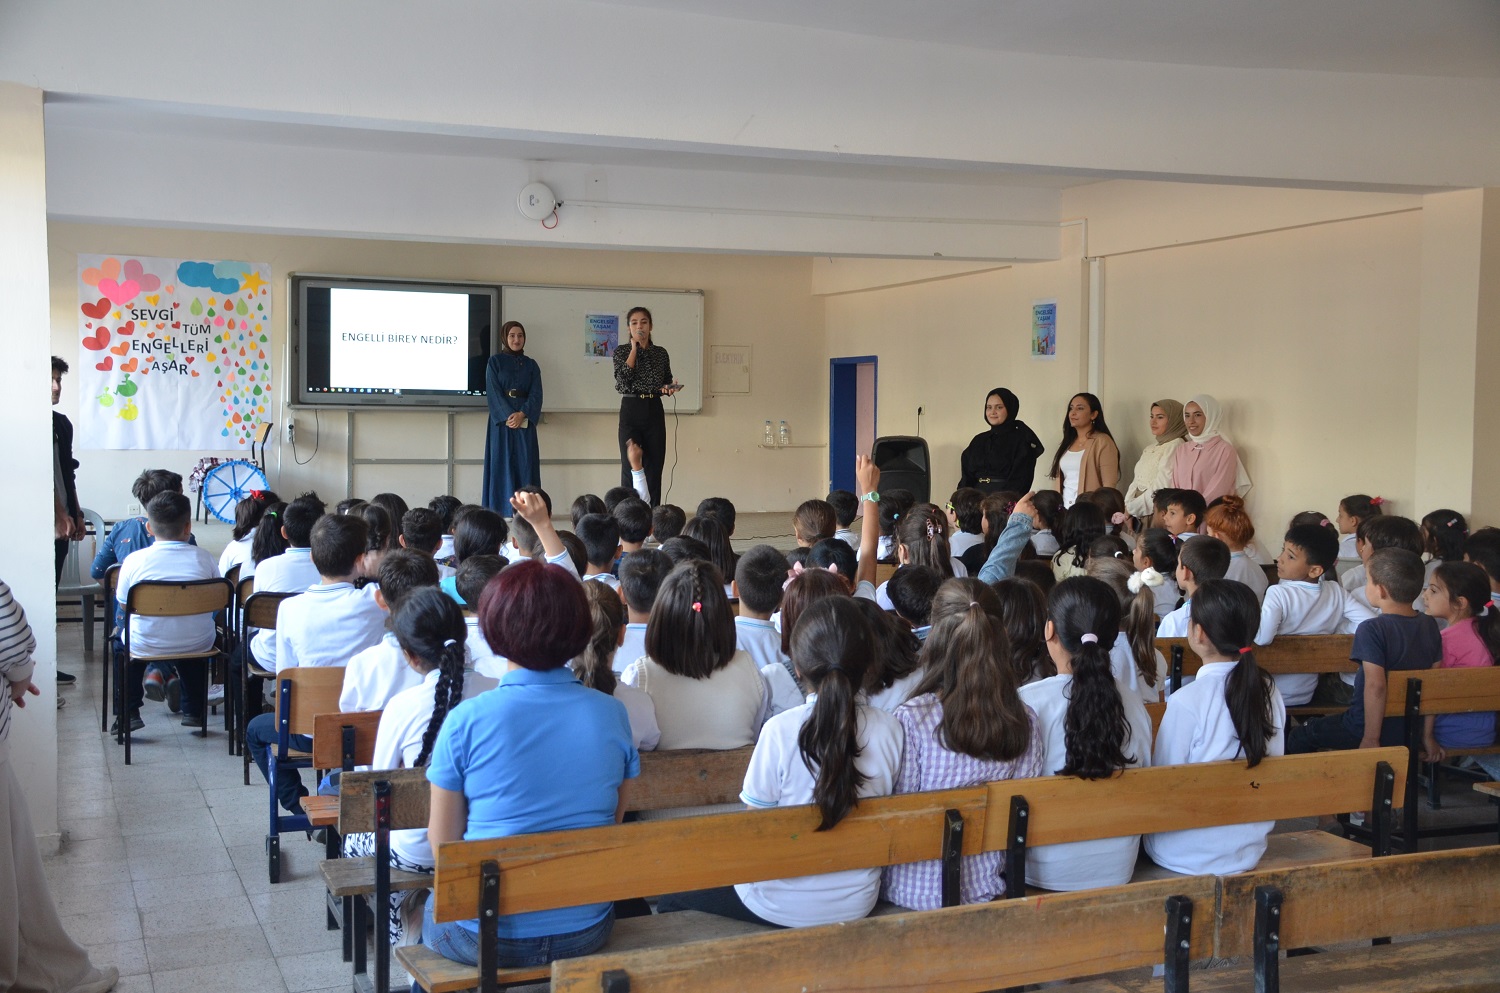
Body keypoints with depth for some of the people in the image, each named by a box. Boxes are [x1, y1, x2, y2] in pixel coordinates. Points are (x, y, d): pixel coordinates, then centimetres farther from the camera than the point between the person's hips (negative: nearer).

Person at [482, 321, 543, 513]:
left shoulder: (531, 364, 12)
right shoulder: (495, 361, 5)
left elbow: (536, 394, 2)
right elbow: (493, 392, -4)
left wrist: (522, 414, -15)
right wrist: (508, 415, -16)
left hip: (525, 422, 2)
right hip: (501, 420, -2)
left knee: (526, 465, -1)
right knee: (502, 464, -3)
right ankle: (502, 512, -2)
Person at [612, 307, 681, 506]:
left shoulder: (661, 353, 10)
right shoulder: (621, 351, 2)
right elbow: (622, 379, -13)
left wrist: (670, 388, -5)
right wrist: (634, 349, -10)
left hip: (654, 412, 3)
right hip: (630, 410, -3)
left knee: (654, 467, 2)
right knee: (630, 467, -5)